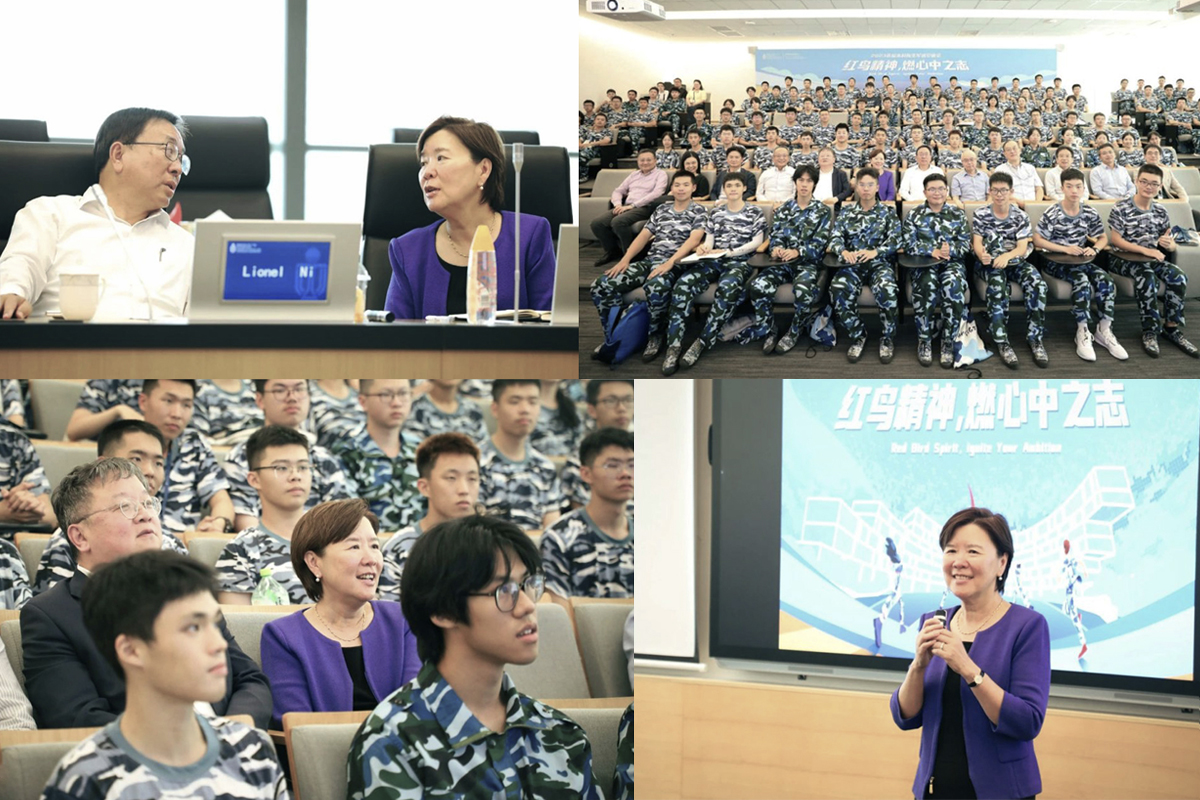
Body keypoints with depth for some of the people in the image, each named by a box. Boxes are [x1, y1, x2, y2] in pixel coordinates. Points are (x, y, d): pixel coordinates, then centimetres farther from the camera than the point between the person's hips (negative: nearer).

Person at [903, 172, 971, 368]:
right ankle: (924, 341, -24)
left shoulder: (957, 214, 13)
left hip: (952, 262, 1)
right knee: (927, 284, -37)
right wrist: (932, 252, -16)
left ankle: (948, 342, -25)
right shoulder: (914, 215, 10)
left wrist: (950, 250, -16)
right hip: (923, 263, -1)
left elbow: (965, 243, 7)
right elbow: (909, 245, 0)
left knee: (954, 285, -35)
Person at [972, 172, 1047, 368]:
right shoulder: (981, 214, 2)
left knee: (1037, 283, -31)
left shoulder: (1021, 216, 4)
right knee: (997, 282, -39)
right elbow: (977, 243, -7)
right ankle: (1001, 341, -36)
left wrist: (1006, 256, -31)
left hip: (1014, 261, 2)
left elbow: (1022, 248, -7)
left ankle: (1035, 338, -25)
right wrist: (982, 254, -33)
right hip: (989, 263, -2)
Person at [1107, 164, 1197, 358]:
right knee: (1146, 276, -36)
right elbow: (1116, 240, -14)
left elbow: (1170, 243, 13)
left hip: (1151, 257, 5)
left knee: (1178, 276, -23)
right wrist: (1145, 250, -24)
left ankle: (1171, 327, -12)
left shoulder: (1160, 211, 9)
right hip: (1123, 258, -5)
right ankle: (1150, 330, -27)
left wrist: (1169, 244, -15)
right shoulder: (1121, 209, -7)